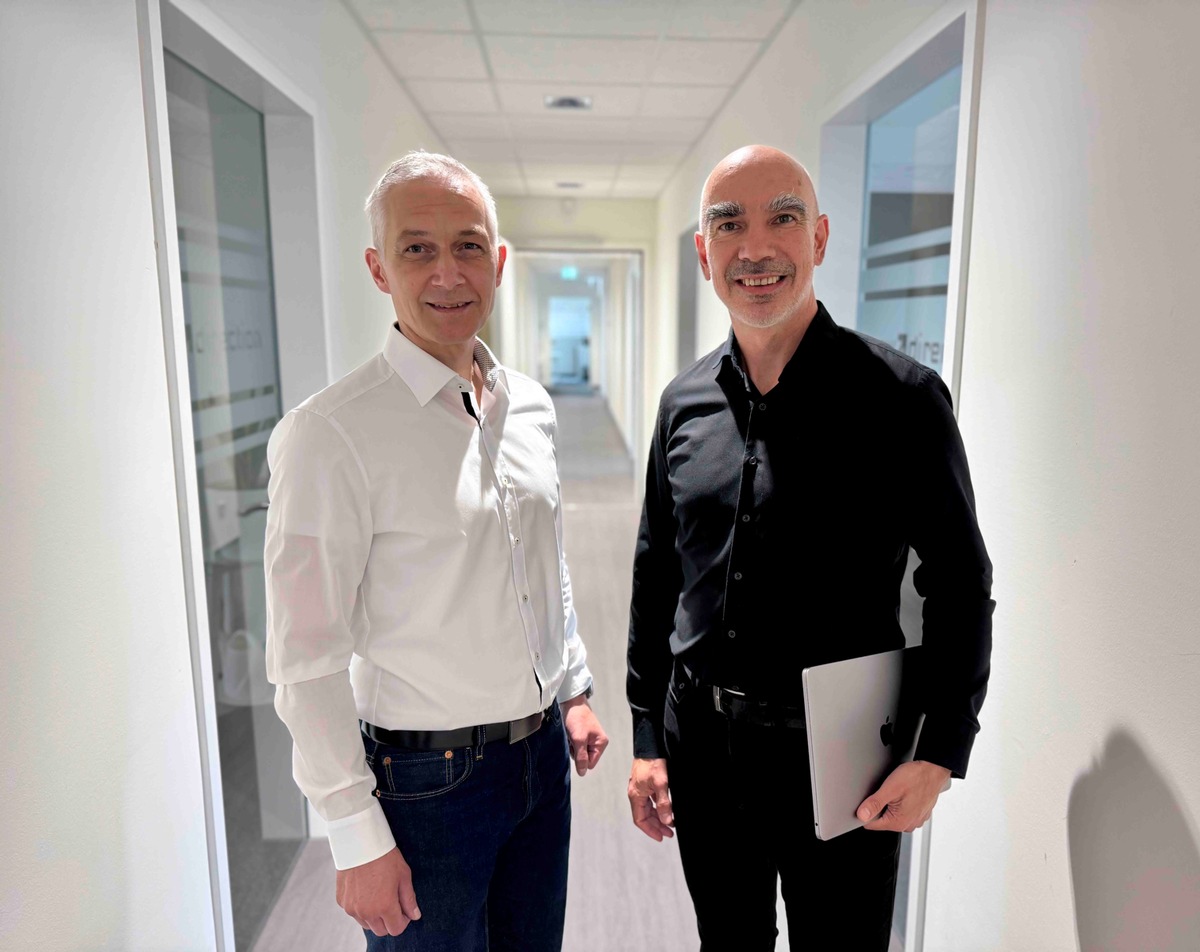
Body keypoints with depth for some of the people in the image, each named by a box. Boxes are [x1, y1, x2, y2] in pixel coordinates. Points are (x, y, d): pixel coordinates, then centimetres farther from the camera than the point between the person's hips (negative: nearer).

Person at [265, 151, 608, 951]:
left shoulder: (531, 406, 2)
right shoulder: (329, 434, -19)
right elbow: (307, 658, -16)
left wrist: (575, 690, 14)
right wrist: (357, 839, -13)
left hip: (543, 751, 6)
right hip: (427, 779, -5)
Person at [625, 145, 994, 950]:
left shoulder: (902, 398, -12)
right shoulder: (685, 402, 0)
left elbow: (960, 587, -6)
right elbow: (656, 574, 6)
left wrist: (941, 756, -11)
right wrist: (648, 736, 7)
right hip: (700, 741, 4)